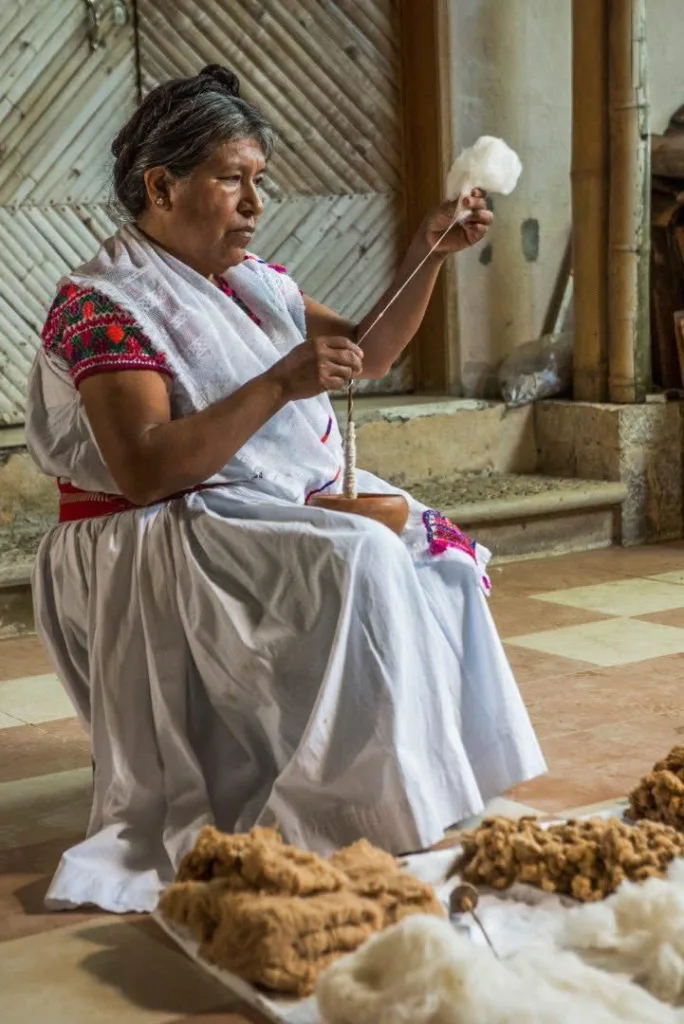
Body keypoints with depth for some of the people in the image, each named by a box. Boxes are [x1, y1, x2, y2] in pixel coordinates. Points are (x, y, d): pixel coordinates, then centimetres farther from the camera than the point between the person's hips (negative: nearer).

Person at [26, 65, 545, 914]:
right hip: (160, 538, -9)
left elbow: (369, 355, 14)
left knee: (437, 554, -6)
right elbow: (142, 473, -25)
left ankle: (433, 782, 0)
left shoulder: (250, 280, 12)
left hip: (287, 504, 9)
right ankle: (377, 812, -18)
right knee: (358, 564, -28)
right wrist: (280, 384, -29)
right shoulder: (104, 308, -14)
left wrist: (429, 255, 0)